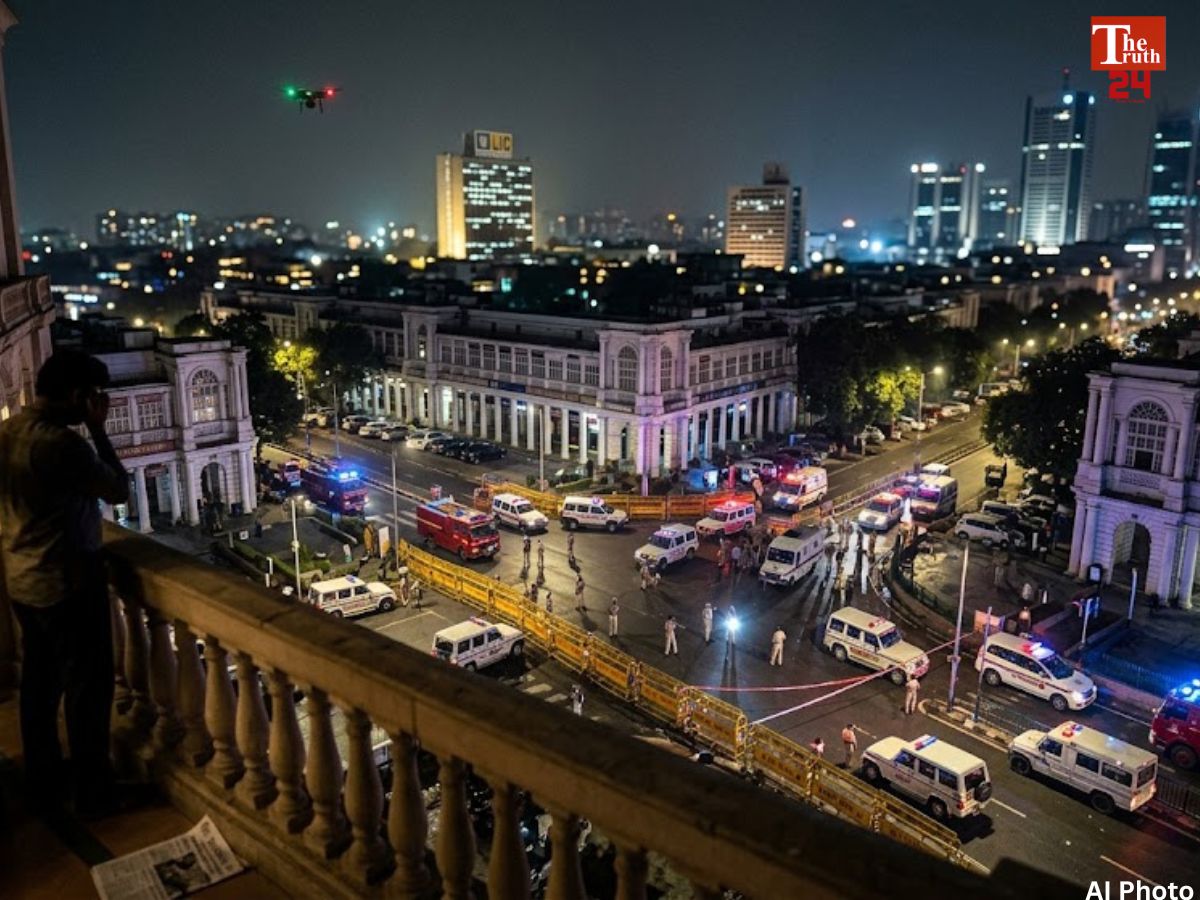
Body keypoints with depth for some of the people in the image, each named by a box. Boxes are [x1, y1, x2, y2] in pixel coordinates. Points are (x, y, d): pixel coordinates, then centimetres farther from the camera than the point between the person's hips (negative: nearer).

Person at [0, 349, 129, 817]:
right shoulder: (61, 441, -25)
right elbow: (119, 490, -13)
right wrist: (98, 429, -10)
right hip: (68, 581, -9)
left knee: (39, 679, 20)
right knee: (87, 687, 4)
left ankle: (41, 780, 35)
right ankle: (93, 794, 16)